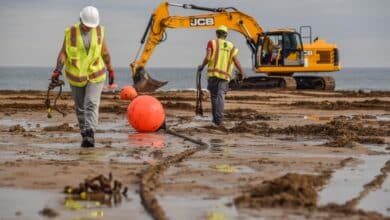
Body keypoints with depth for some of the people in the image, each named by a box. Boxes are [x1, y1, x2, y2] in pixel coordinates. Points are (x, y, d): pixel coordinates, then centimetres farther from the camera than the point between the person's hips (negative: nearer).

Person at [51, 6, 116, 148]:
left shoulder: (99, 31, -6)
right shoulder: (71, 32, -10)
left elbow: (104, 51, 4)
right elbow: (63, 53, -12)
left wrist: (111, 70, 10)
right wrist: (57, 71, -26)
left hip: (95, 75, -1)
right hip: (76, 76, 1)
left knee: (92, 105, -17)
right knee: (80, 108, 8)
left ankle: (89, 135, -27)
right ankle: (86, 136, 24)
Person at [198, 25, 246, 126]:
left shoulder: (212, 43, 2)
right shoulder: (231, 46, 10)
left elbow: (208, 58, -10)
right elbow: (236, 61, 4)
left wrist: (202, 66, 8)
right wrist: (242, 72, 18)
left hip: (213, 73, -1)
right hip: (225, 75, 1)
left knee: (214, 96, 12)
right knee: (221, 96, -5)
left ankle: (215, 117, 16)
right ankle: (219, 119, -18)